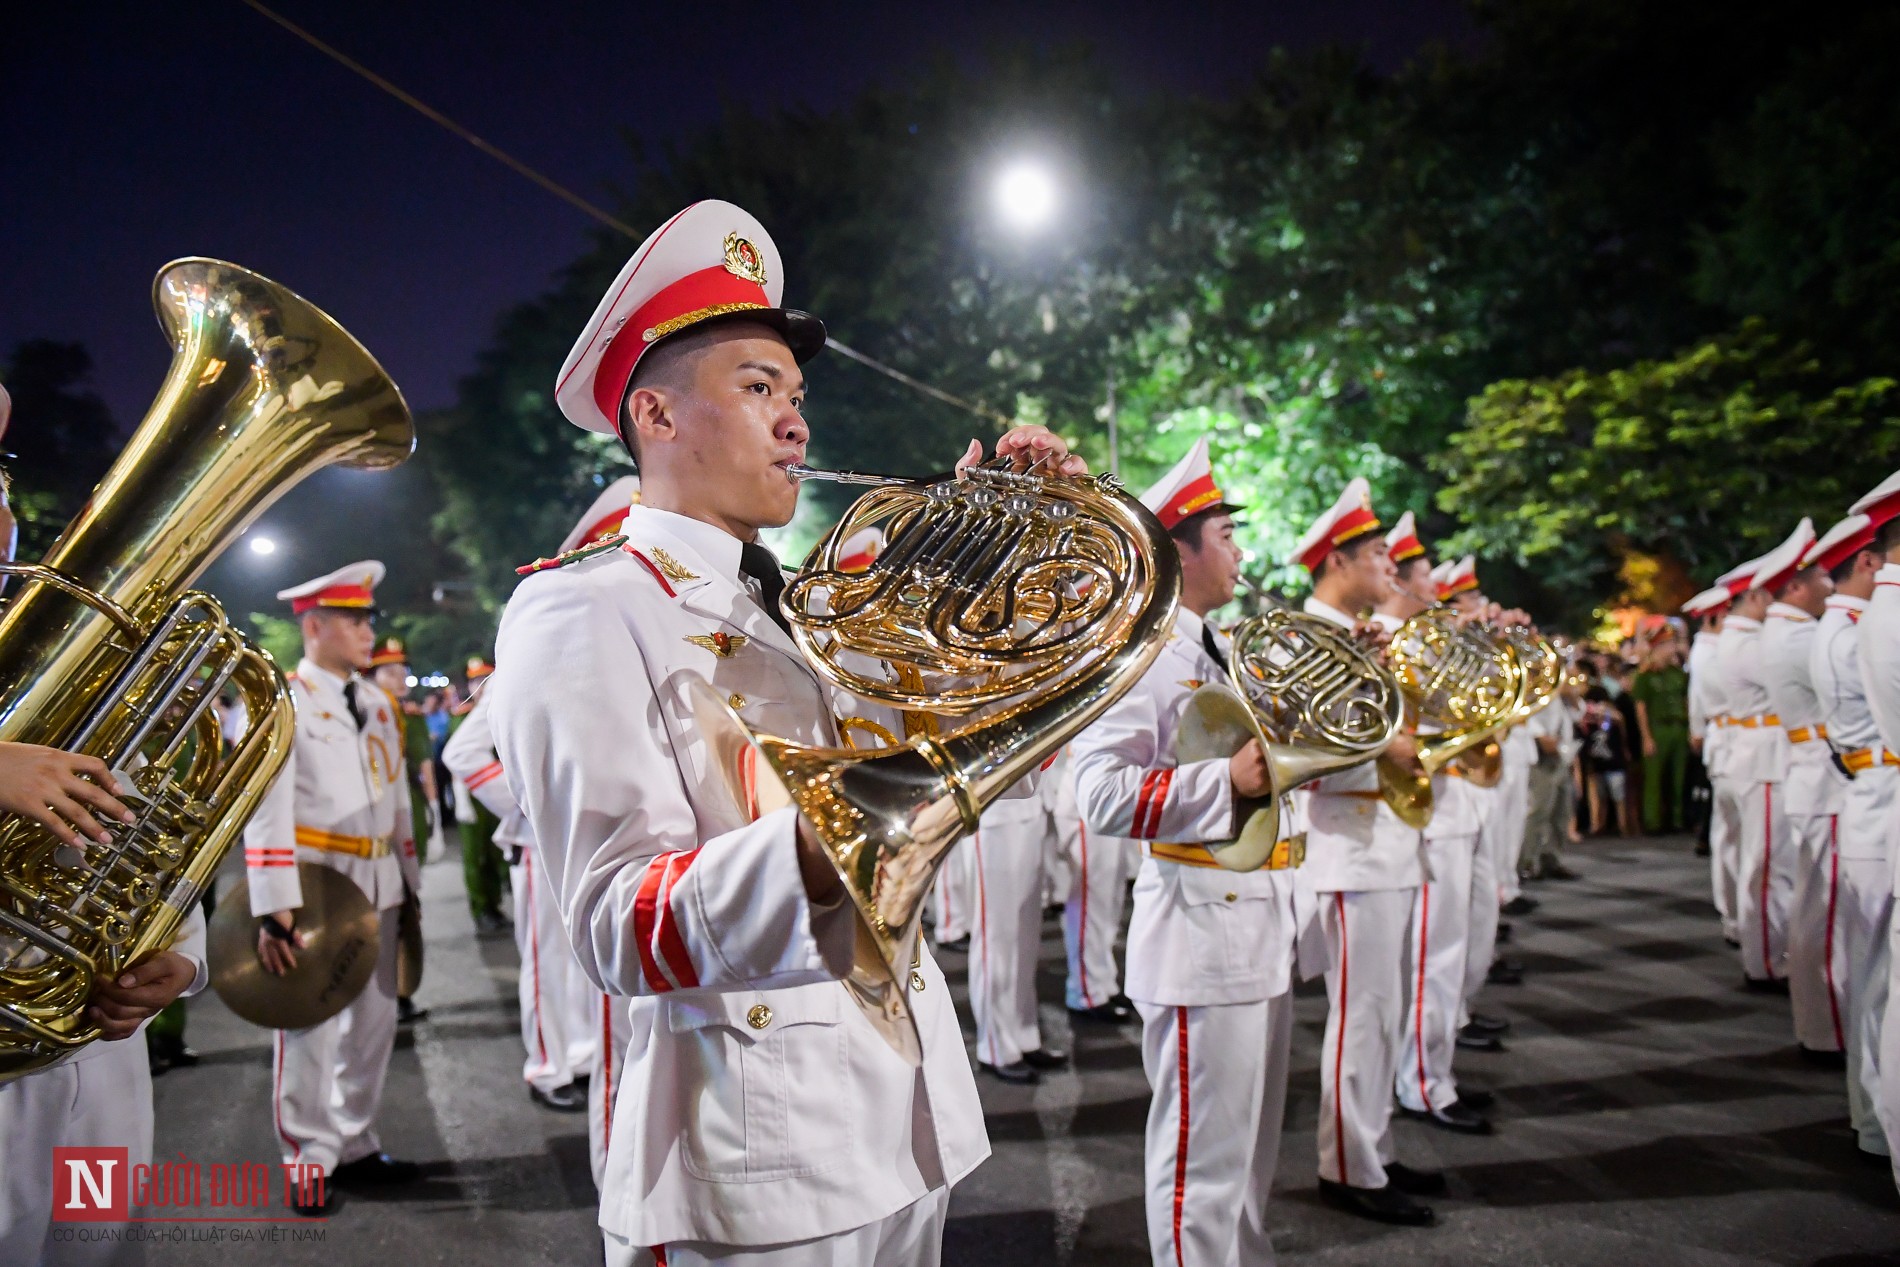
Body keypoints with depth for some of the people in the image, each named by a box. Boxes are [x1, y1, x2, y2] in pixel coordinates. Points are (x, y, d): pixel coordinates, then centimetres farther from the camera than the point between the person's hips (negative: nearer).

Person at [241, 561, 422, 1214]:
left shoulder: (379, 704, 12)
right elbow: (266, 812, -16)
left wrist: (409, 882, 14)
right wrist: (273, 909, -22)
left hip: (378, 889, 6)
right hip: (312, 886, -6)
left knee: (373, 1023, 12)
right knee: (308, 1027, 3)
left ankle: (355, 1145, 26)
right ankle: (309, 1162, 16)